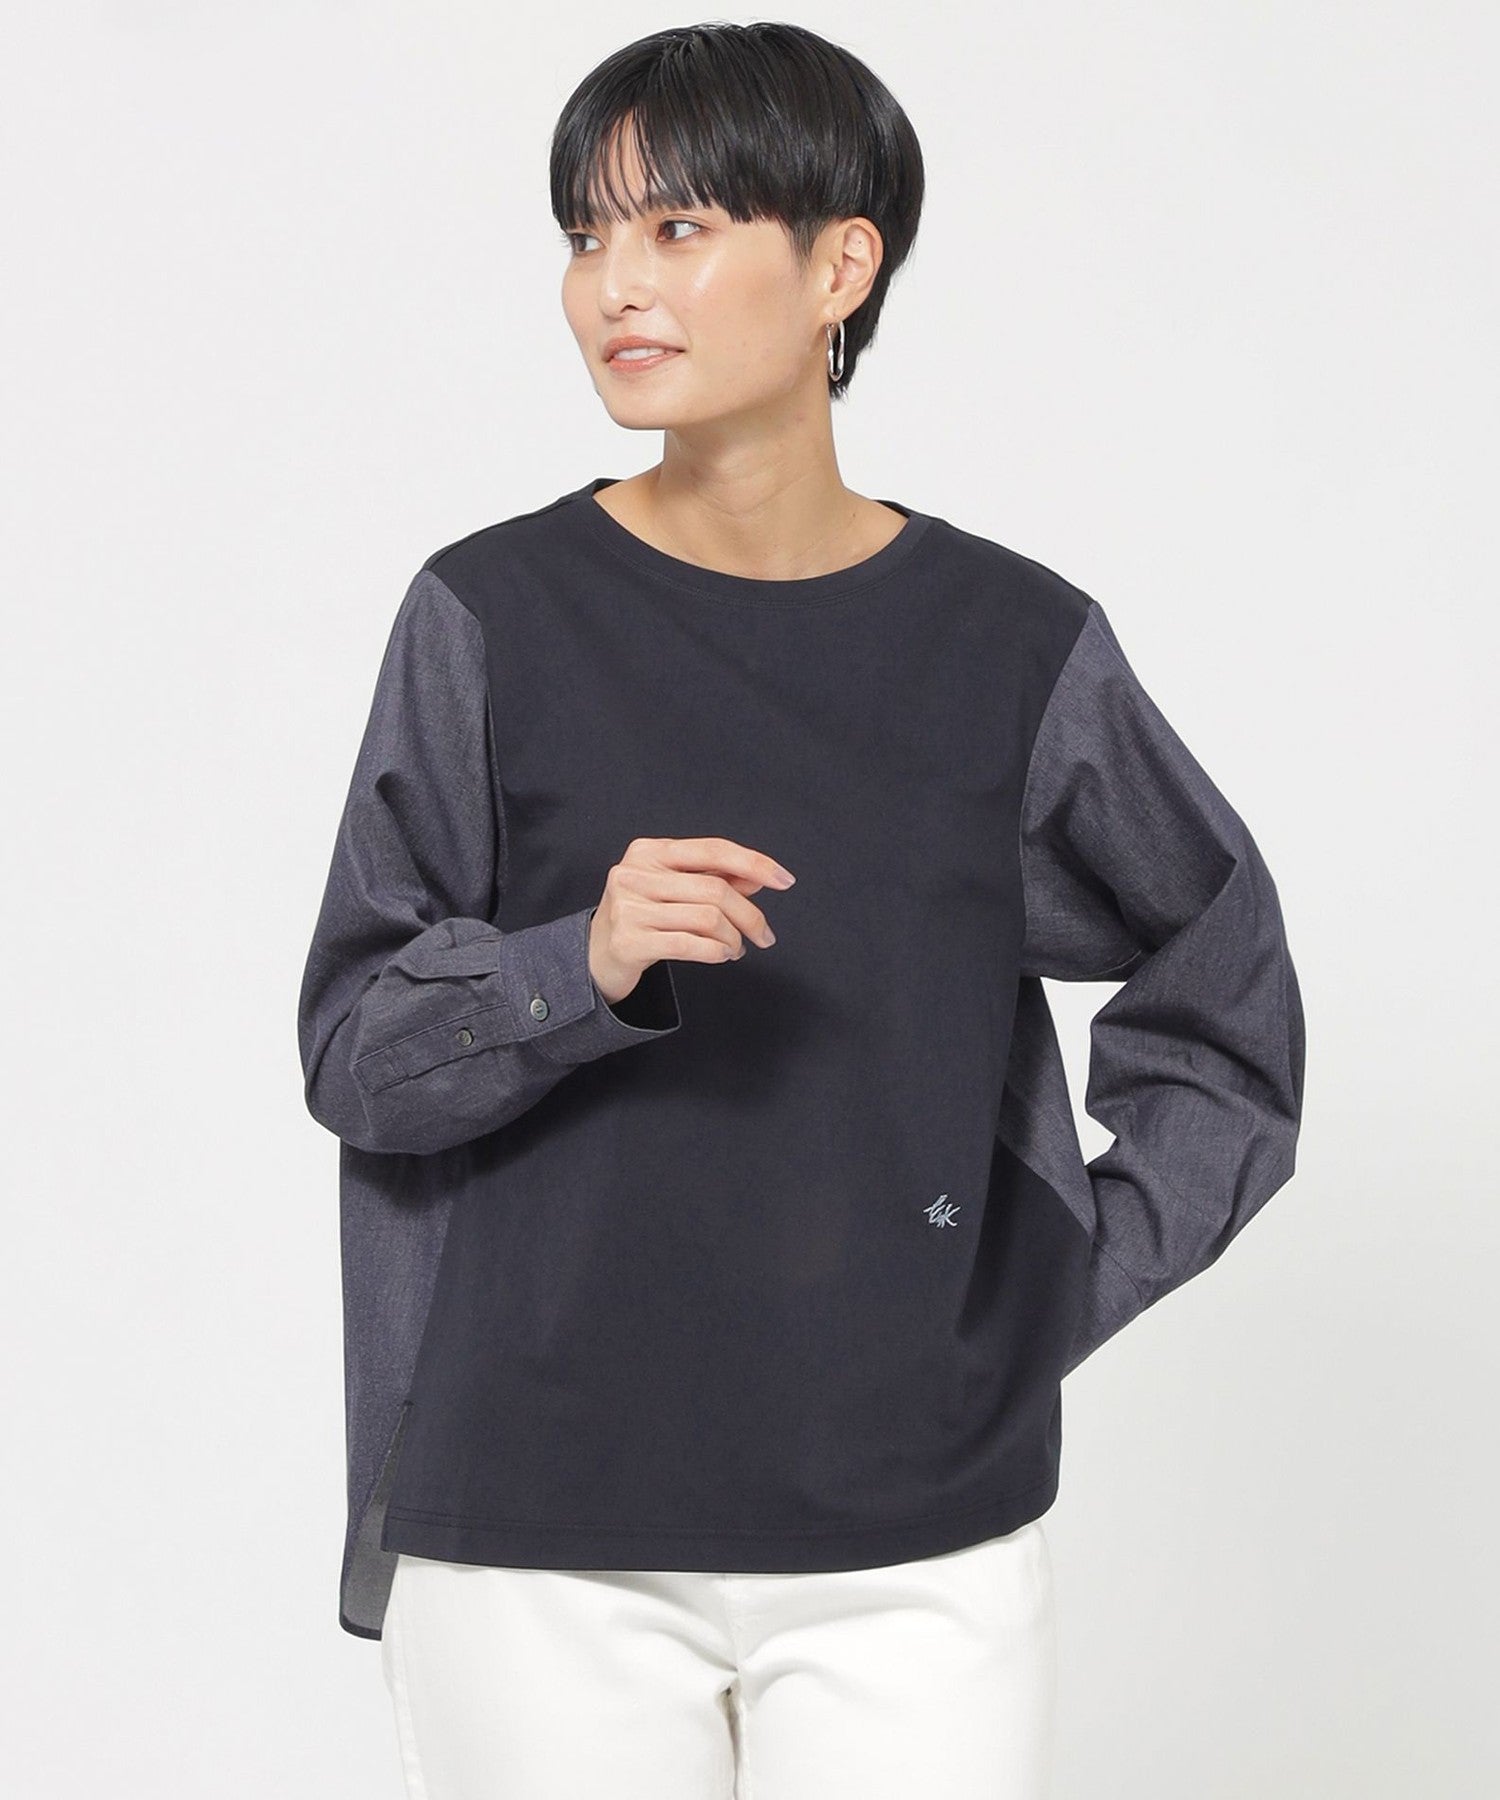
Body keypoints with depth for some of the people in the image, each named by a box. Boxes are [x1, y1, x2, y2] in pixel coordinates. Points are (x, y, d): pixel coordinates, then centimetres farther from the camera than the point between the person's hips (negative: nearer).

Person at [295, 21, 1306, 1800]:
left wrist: (1054, 1295, 3)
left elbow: (1228, 1017, 14)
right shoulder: (492, 619, 0)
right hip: (539, 1538, 0)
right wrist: (585, 969, -19)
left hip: (912, 1543, 1)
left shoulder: (1015, 647, 2)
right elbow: (354, 1044, -1)